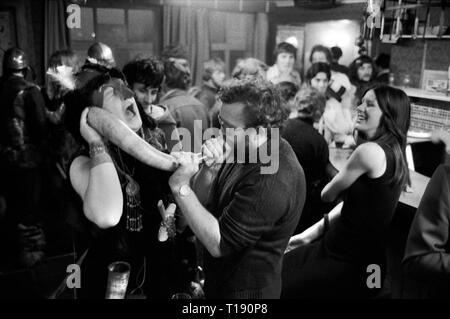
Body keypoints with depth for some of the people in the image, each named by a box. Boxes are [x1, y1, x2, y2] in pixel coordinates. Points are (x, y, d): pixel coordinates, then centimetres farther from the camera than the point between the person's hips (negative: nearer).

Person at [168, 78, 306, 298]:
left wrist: (181, 187, -28)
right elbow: (202, 199, -1)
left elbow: (217, 243, -27)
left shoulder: (272, 181, -30)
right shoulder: (244, 149, -4)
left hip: (245, 290, -7)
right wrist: (209, 167, -20)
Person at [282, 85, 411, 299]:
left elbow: (328, 195, -11)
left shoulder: (370, 150, -23)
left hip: (351, 265, -9)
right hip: (360, 253, 9)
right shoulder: (393, 152, 8)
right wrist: (311, 232, 9)